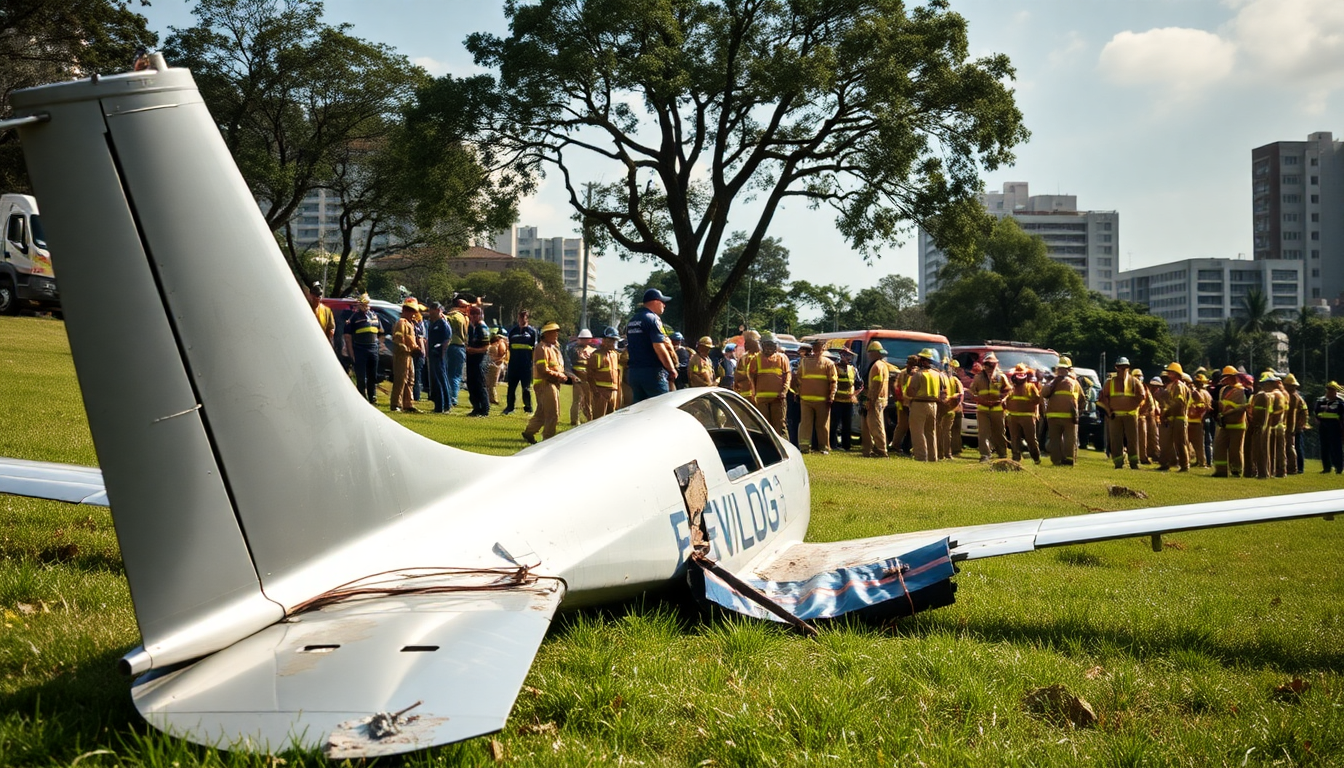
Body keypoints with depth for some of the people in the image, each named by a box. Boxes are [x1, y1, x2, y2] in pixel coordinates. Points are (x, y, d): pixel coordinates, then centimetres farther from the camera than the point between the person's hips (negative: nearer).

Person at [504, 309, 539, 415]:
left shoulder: (532, 331, 3)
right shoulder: (513, 330, 10)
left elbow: (535, 347, 5)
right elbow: (509, 345, 17)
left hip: (526, 364, -3)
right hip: (514, 362, 3)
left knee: (526, 387, 1)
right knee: (511, 386, 5)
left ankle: (528, 408, 10)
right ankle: (509, 407, 14)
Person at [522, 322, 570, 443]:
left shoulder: (553, 348, 20)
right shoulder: (542, 348, -13)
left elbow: (558, 367, 27)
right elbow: (543, 370, -21)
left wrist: (562, 376, 5)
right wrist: (559, 376, -16)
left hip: (553, 384, 10)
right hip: (545, 384, -10)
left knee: (542, 413, 16)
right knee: (552, 414, -8)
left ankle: (529, 432, 27)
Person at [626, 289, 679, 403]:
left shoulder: (632, 321, 15)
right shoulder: (653, 319, -11)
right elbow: (659, 347, -17)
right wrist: (672, 370, -9)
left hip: (634, 372, 8)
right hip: (653, 372, -8)